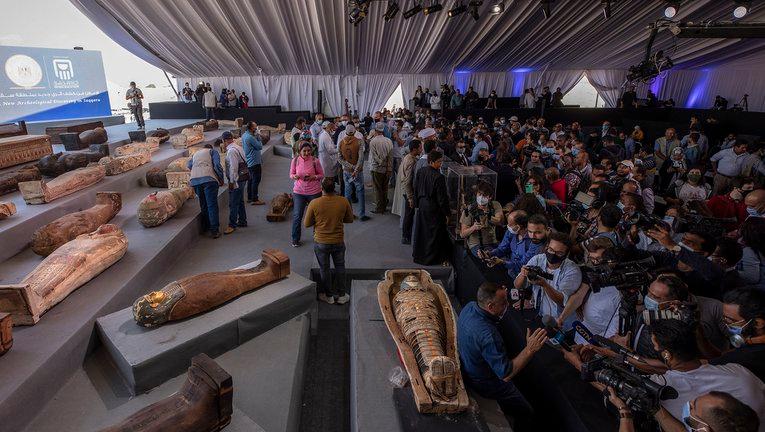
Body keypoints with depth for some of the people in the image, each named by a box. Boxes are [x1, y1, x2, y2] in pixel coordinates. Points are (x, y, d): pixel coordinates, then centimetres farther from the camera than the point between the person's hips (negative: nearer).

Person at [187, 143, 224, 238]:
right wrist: (221, 179, 5)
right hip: (209, 179, -5)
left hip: (195, 180, 5)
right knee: (212, 205, -5)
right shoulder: (213, 151, 15)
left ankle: (205, 227, 25)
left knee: (203, 205, 17)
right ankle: (214, 231, -8)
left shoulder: (195, 154, 31)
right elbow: (217, 165, 0)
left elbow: (189, 165, 22)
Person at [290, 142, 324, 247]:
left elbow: (322, 175, 2)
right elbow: (291, 174, 6)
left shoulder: (315, 161, -8)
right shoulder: (295, 160, -4)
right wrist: (295, 176, -17)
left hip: (314, 192, -1)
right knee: (297, 216, 3)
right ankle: (295, 239, 20)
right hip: (299, 192, 1)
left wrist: (314, 177, -19)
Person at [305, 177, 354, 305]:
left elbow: (307, 224, -9)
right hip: (338, 241, 2)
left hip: (321, 243, -1)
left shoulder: (314, 203, -19)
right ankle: (341, 295, 30)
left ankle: (329, 296, 31)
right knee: (340, 267, 21)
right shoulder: (343, 201, -14)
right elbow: (350, 219, 1)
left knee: (324, 268, 17)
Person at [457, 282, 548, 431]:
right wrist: (530, 350, -38)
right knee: (526, 413, 8)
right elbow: (506, 375, -34)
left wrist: (501, 295, -8)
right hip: (485, 383, -9)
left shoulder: (469, 307, -16)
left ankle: (505, 413, 53)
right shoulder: (488, 335, -41)